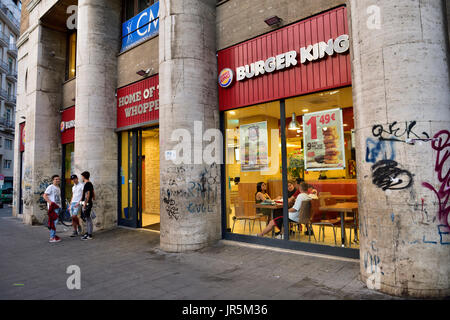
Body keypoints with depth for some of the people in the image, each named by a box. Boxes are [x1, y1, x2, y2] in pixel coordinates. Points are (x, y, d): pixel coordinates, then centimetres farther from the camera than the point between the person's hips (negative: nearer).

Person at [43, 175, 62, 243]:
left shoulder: (58, 188, 19)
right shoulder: (50, 187, -7)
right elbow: (45, 196, -13)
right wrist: (50, 202, -23)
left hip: (58, 206, 9)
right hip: (53, 207, -9)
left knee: (55, 221, 14)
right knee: (54, 221, -11)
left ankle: (54, 235, 23)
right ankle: (52, 238, -8)